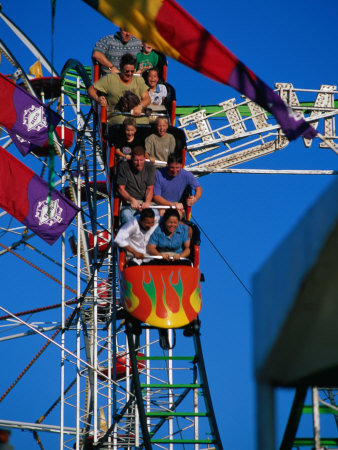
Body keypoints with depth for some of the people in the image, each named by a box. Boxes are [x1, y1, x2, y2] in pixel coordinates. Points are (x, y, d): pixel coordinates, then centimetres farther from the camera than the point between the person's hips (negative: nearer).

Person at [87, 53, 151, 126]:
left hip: (137, 115, 2)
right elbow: (91, 89, 11)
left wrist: (140, 106, -10)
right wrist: (98, 99, -11)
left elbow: (147, 98, 14)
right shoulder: (110, 79, 11)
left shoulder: (139, 80, 21)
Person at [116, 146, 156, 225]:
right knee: (126, 215, -38)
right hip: (128, 202, -2)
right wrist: (132, 200, -21)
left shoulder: (150, 168, 7)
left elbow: (150, 188, 2)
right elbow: (120, 188, -2)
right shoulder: (123, 166, 0)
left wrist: (147, 202, -20)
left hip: (145, 202, 2)